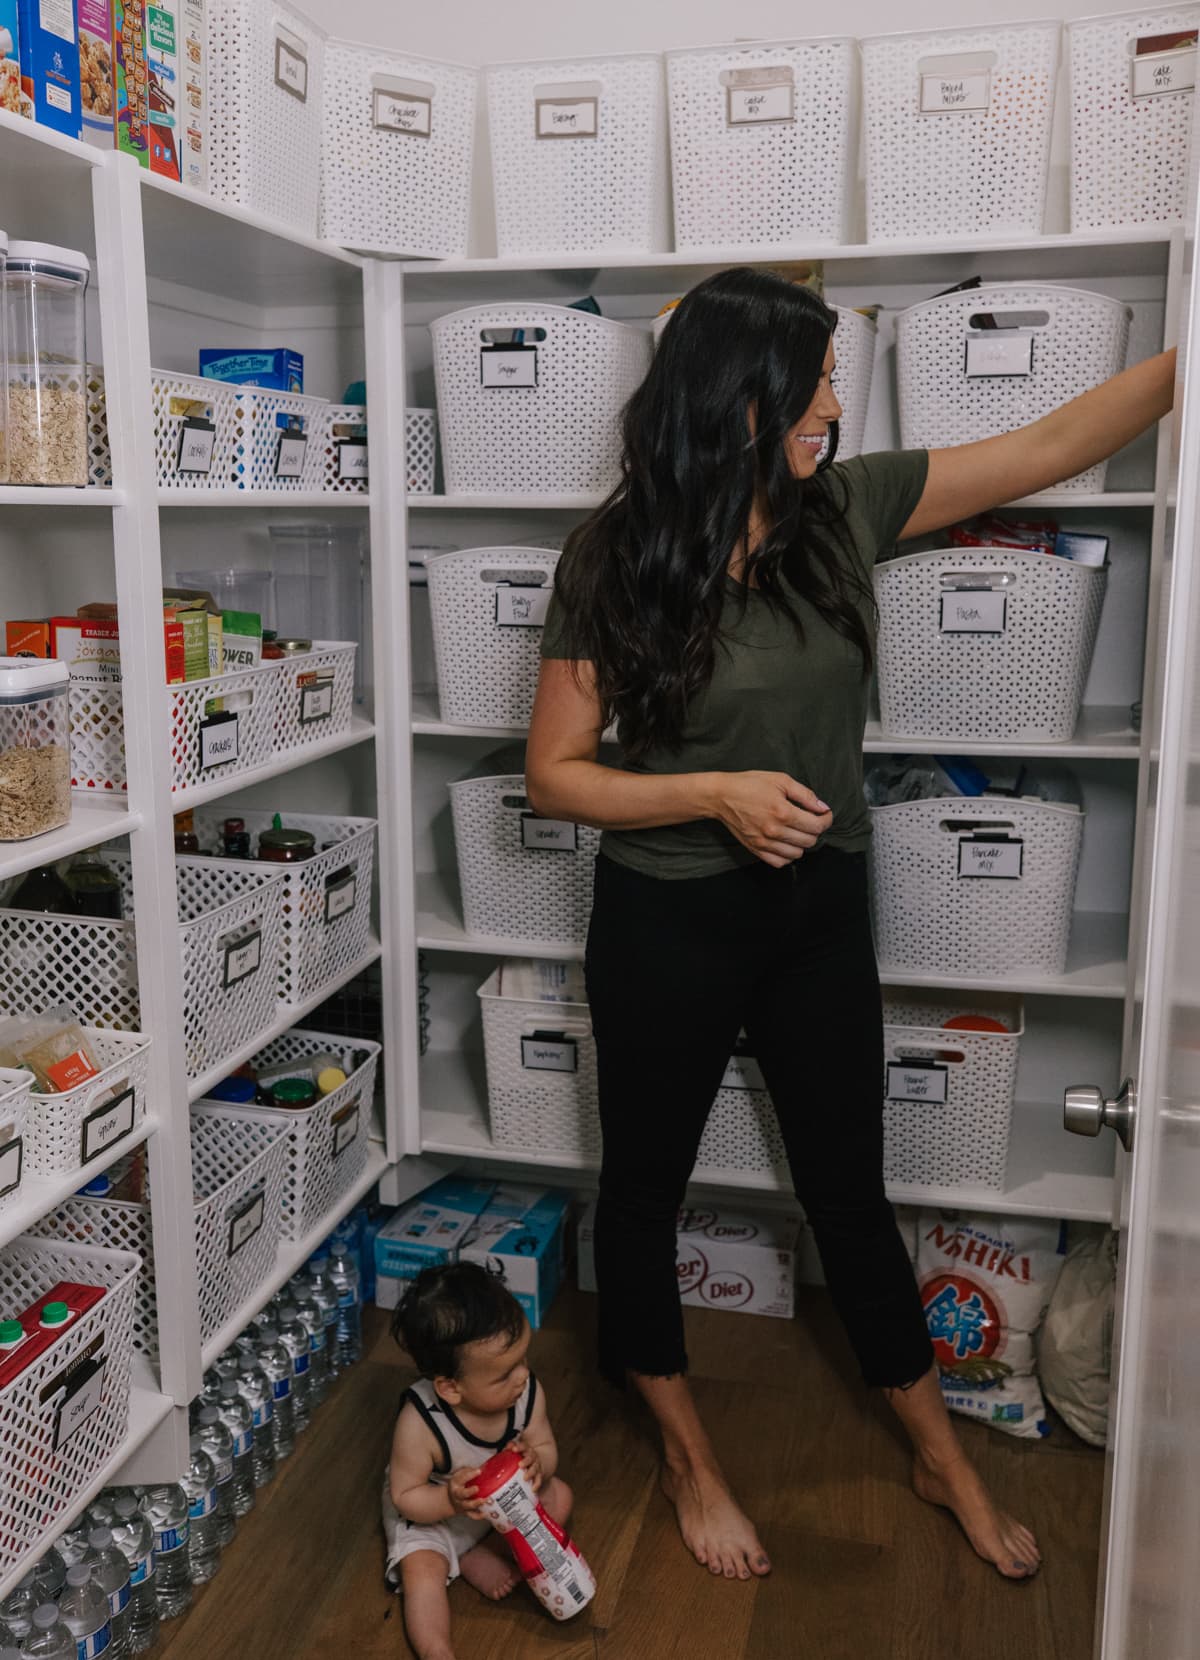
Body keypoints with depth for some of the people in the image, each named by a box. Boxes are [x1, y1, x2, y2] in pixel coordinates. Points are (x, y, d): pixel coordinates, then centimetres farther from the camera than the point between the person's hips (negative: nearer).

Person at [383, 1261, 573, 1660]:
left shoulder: (527, 1392, -28)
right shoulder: (420, 1423, -39)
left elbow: (546, 1447, -12)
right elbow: (405, 1496, -25)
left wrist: (537, 1463, -36)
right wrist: (450, 1500, -45)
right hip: (430, 1509, -4)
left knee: (559, 1497, -8)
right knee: (422, 1569, -26)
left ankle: (478, 1557, -1)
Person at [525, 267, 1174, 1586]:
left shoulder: (847, 508, -4)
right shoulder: (612, 562, -13)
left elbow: (1052, 445, 2)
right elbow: (553, 774, -11)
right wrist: (717, 794, -23)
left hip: (819, 915, 4)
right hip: (667, 926, -3)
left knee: (850, 1190, 18)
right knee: (644, 1188, 14)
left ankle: (942, 1461, 38)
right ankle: (688, 1458, 39)